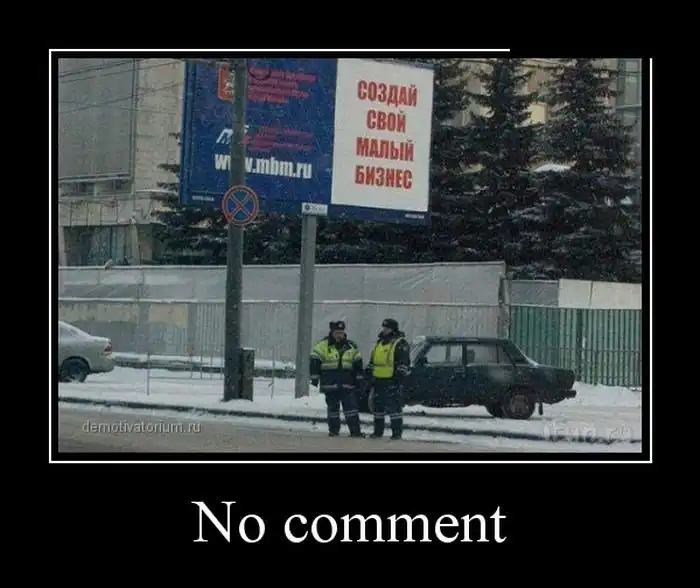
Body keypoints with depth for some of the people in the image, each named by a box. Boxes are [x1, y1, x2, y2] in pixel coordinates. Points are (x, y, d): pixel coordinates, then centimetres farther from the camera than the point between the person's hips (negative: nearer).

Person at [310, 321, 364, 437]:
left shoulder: (351, 346, 8)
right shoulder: (322, 345, -1)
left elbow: (358, 363, 13)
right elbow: (315, 362, -1)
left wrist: (359, 378, 10)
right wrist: (315, 377, -4)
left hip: (347, 384, 2)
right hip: (330, 383, -2)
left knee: (351, 406, -3)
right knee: (332, 407, 5)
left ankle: (355, 430, -2)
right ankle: (333, 430, 13)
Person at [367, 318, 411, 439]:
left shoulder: (400, 344, -7)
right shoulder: (380, 343, 20)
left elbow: (404, 362, -13)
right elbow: (373, 360, 27)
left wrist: (400, 375, -18)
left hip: (392, 381, -8)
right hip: (379, 380, 8)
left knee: (394, 406, -8)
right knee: (378, 406, 12)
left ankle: (397, 432, -5)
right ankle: (378, 431, 21)